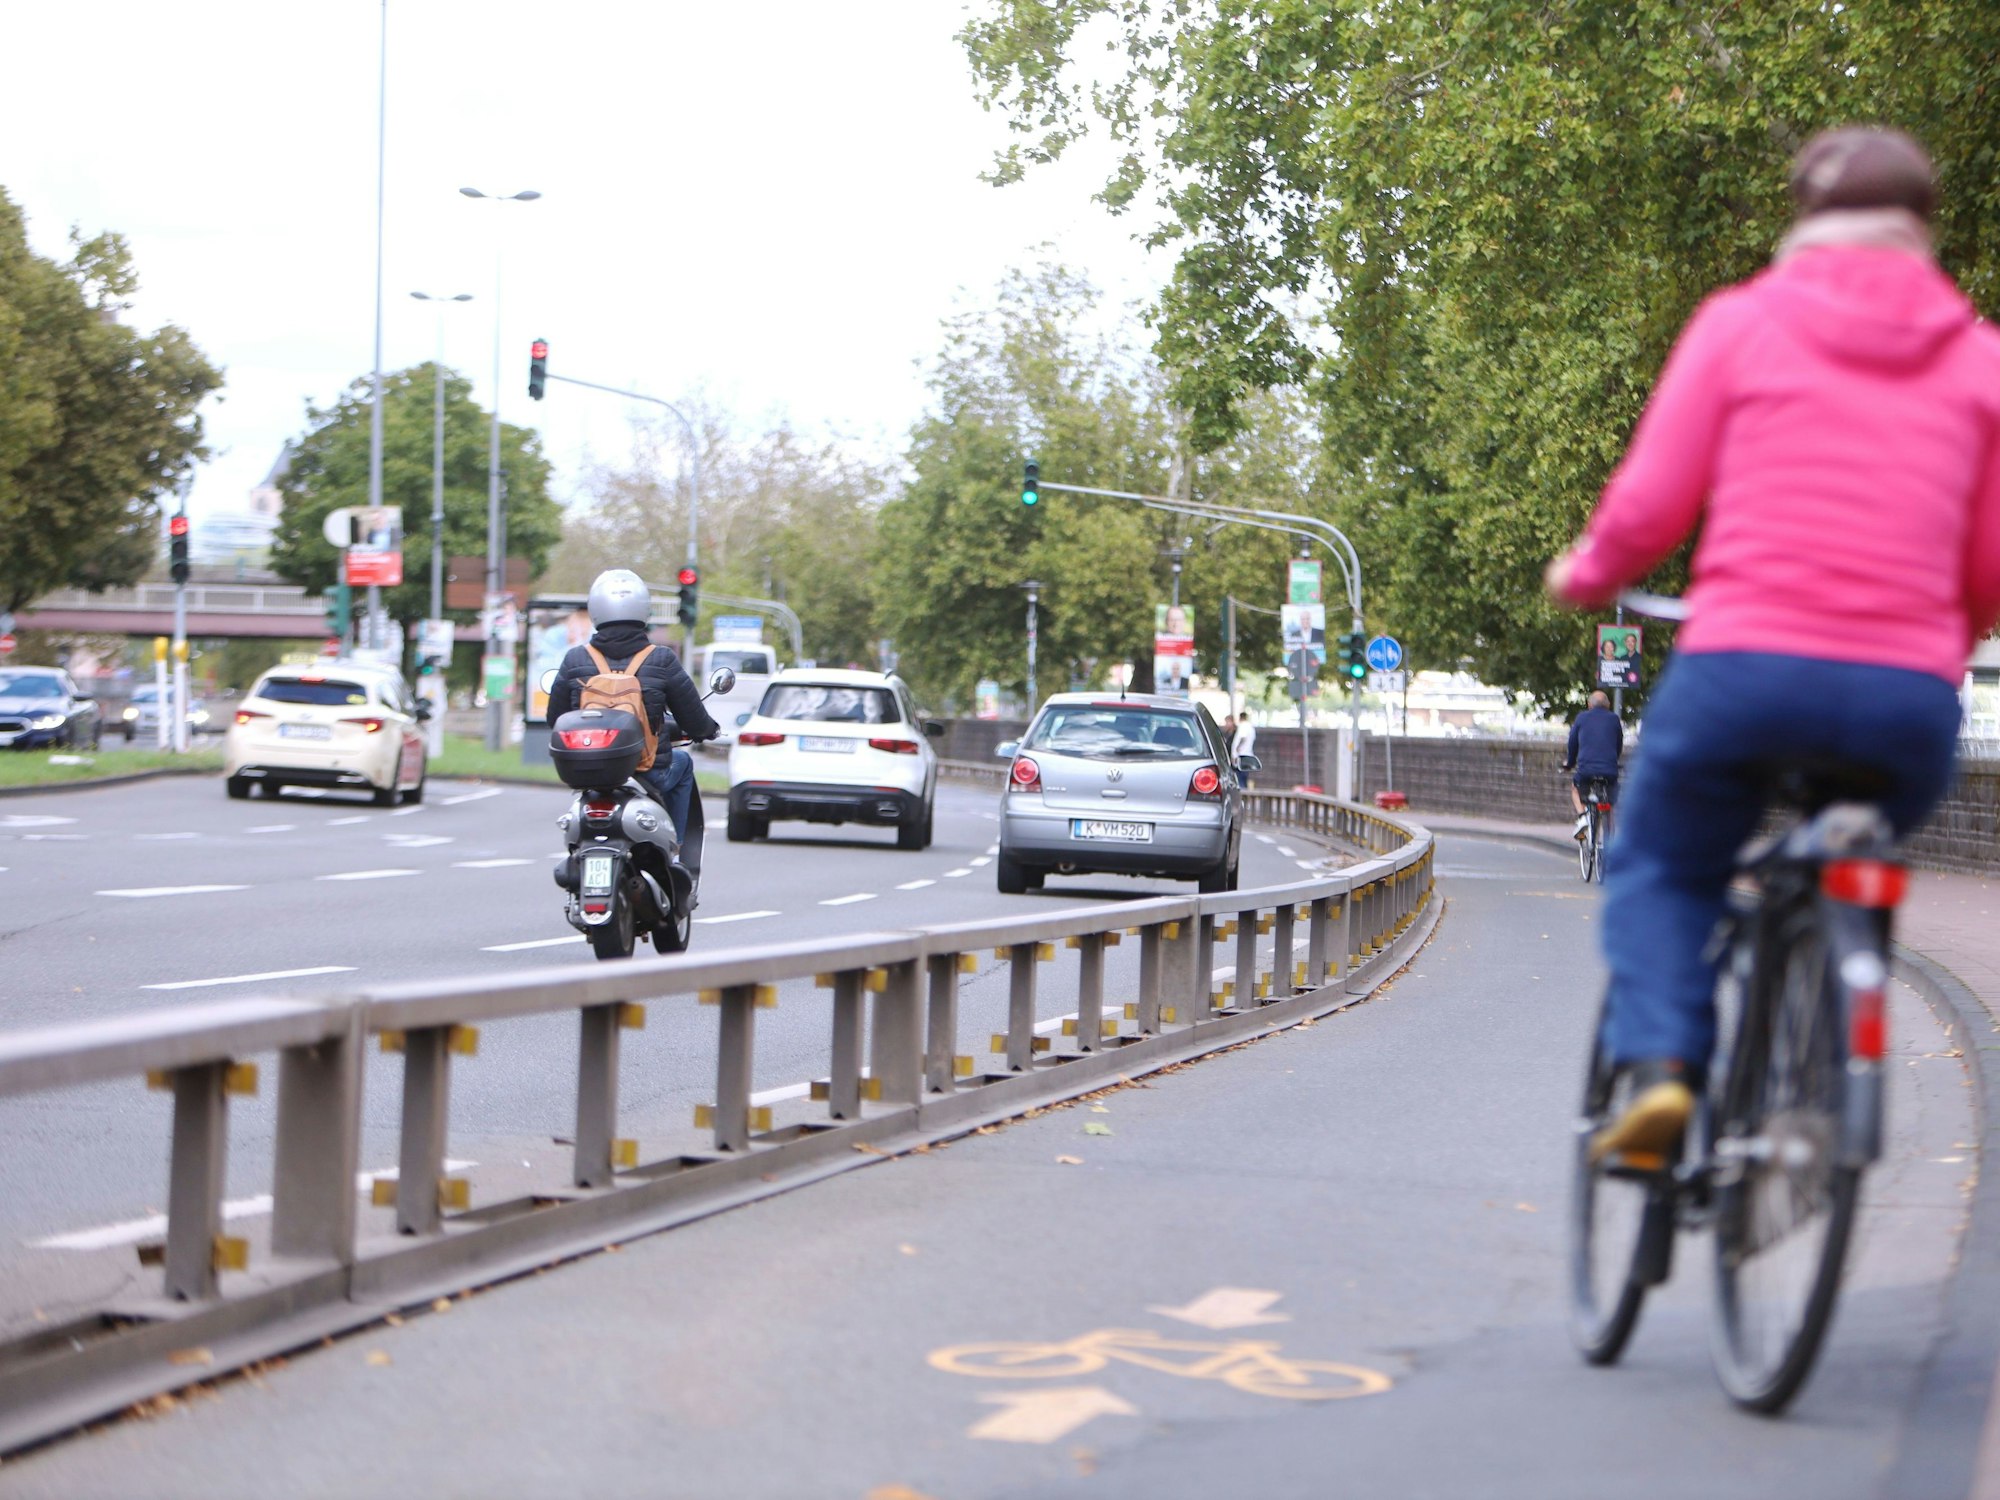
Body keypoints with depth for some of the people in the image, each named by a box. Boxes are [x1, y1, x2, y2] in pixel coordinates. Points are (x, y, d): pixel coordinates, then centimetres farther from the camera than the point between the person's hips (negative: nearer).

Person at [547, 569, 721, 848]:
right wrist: (711, 730, 22)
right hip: (648, 771, -2)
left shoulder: (574, 660, -3)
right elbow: (694, 722, -2)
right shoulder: (662, 661, -8)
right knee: (682, 763, 31)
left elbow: (555, 719, 7)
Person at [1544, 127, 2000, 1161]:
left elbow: (1648, 509, 2)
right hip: (1909, 697, 2)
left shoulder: (1740, 322, 5)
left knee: (1661, 874, 21)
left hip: (1746, 668, -2)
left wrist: (1584, 575, 22)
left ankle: (1658, 1063, -2)